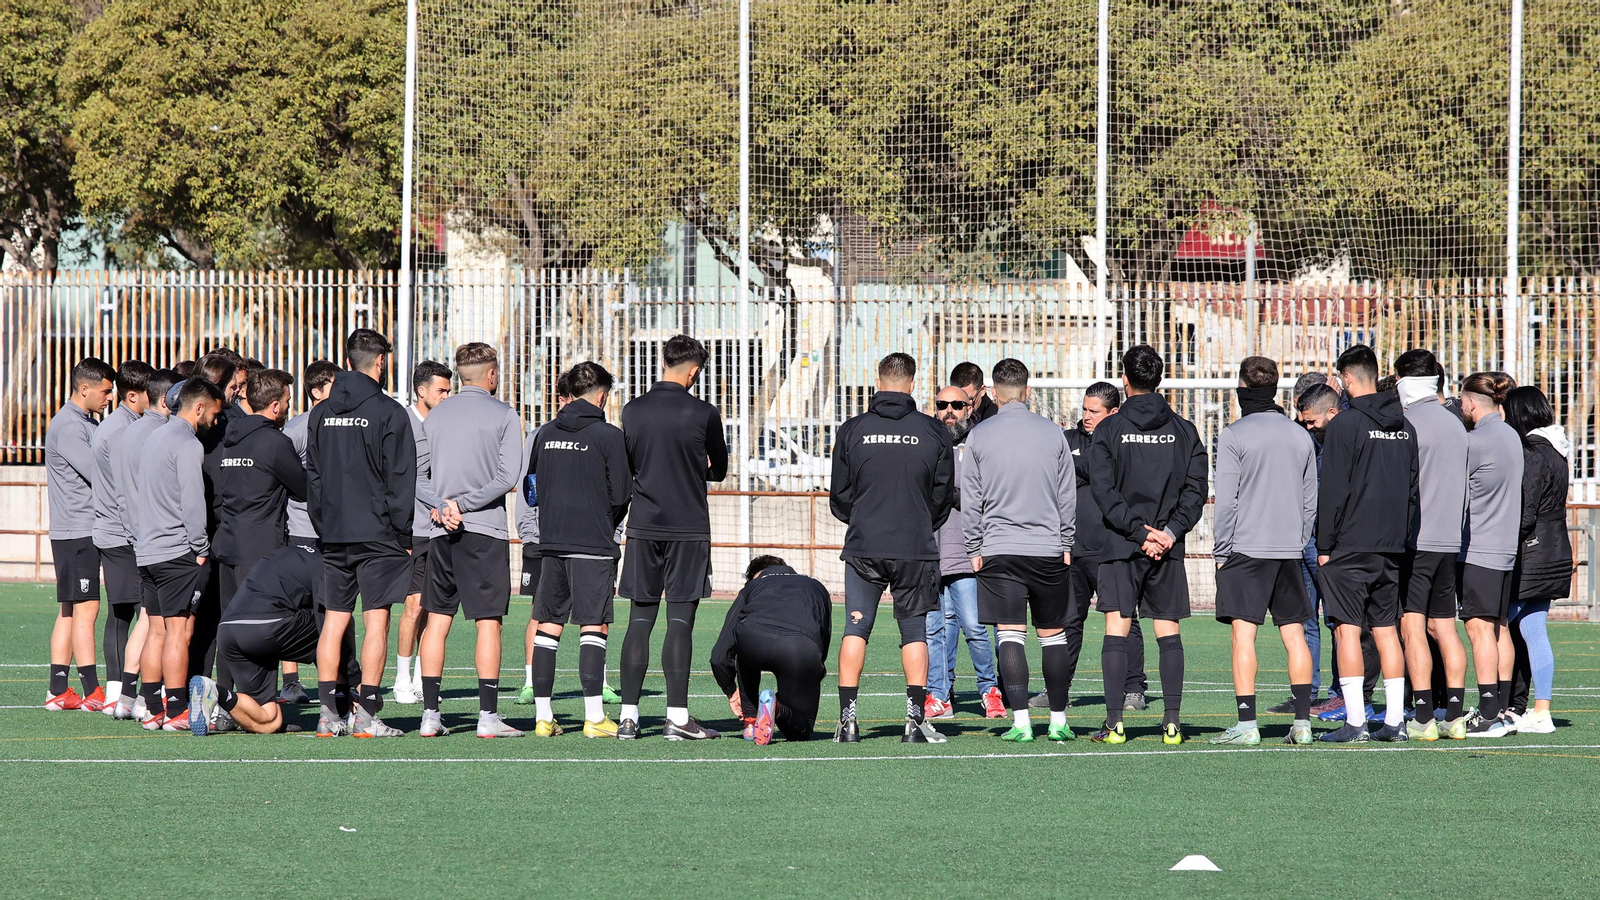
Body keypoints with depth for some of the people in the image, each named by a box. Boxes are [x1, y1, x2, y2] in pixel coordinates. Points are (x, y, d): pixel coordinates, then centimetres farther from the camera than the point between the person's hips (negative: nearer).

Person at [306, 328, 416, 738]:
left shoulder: (321, 413, 10)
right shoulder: (389, 412, -7)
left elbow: (312, 476, 13)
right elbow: (400, 480, -8)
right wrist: (403, 536, -3)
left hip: (333, 535, 5)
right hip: (378, 535, -5)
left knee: (335, 620, 8)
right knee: (376, 623, -3)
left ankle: (328, 714, 4)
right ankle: (366, 716, -8)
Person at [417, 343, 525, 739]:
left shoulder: (435, 416, 11)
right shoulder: (503, 416, -2)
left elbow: (417, 472, 7)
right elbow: (508, 477, -10)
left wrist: (440, 508, -4)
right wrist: (463, 505, -10)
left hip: (440, 531, 4)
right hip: (485, 532, -4)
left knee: (437, 619, 8)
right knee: (489, 621, -2)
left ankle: (430, 714, 5)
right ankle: (488, 716, -5)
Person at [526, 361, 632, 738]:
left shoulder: (546, 434, 9)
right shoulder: (609, 436, -7)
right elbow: (620, 494, -7)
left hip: (551, 539, 5)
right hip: (594, 544, -5)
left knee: (548, 625, 8)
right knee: (594, 625, -3)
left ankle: (543, 716, 8)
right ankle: (594, 717, -8)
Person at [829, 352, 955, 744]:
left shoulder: (852, 431, 0)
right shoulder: (933, 432, -1)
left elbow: (839, 497, 6)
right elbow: (944, 495, 6)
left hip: (863, 547, 0)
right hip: (916, 549, 0)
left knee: (855, 629, 5)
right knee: (914, 631, 6)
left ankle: (848, 719, -2)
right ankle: (916, 720, 0)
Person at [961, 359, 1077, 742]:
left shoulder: (979, 436, -1)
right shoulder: (1053, 433, 2)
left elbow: (970, 500, 1)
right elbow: (1068, 495, 8)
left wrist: (975, 550, 8)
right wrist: (1066, 545, 16)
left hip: (999, 550, -1)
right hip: (1048, 549, 1)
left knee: (1010, 636, -2)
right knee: (1053, 635, 8)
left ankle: (1020, 721, -10)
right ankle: (1058, 720, 8)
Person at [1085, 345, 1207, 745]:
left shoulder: (1109, 430, -2)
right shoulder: (1183, 431, 6)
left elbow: (1103, 491, -9)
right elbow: (1196, 488, -1)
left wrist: (1139, 531, -11)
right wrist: (1170, 531, -6)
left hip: (1120, 547, -2)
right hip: (1169, 548, 2)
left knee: (1116, 632, -2)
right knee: (1168, 633, 6)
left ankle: (1114, 723, -8)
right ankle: (1172, 722, 0)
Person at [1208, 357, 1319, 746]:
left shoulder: (1234, 435, -6)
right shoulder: (1300, 436, 10)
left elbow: (1226, 501, -9)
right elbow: (1311, 501, 13)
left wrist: (1221, 551, -2)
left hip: (1245, 548, -5)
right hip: (1289, 550, 5)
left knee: (1243, 634, -5)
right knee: (1294, 634, 7)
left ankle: (1247, 724, -11)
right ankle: (1302, 721, 2)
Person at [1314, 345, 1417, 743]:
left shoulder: (1345, 424, -9)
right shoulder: (1404, 427, 11)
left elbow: (1333, 491, -11)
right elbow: (1413, 489, 15)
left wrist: (1324, 546, -6)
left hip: (1350, 546, -6)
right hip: (1392, 546, 6)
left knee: (1348, 629, -5)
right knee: (1386, 629, 10)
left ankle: (1354, 722, -10)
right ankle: (1394, 720, 8)